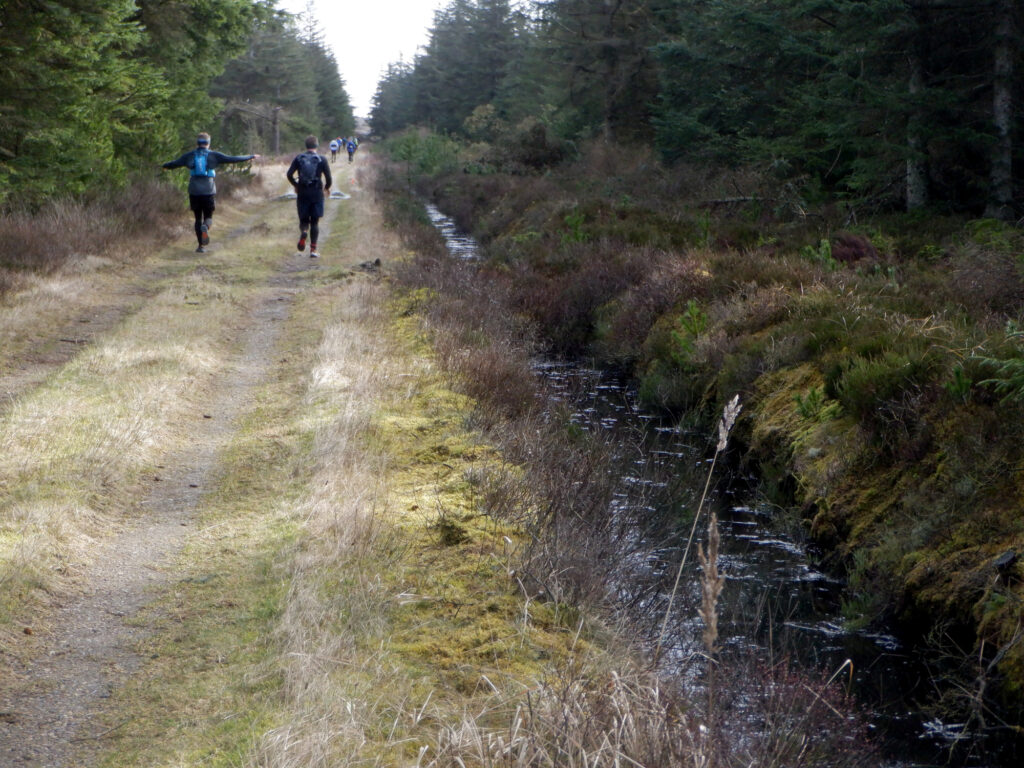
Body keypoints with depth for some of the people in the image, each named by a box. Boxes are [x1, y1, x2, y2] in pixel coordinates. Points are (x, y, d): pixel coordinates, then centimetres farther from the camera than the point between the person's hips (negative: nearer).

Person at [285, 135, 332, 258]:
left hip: (302, 193, 1)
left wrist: (296, 185, 15)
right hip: (316, 193, -1)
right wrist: (327, 188, 14)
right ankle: (313, 249, 2)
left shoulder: (299, 158, 1)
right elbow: (328, 177, -6)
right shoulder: (322, 159, -3)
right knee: (315, 222, 8)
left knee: (303, 219, 12)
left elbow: (289, 174, -3)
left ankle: (303, 231, -23)